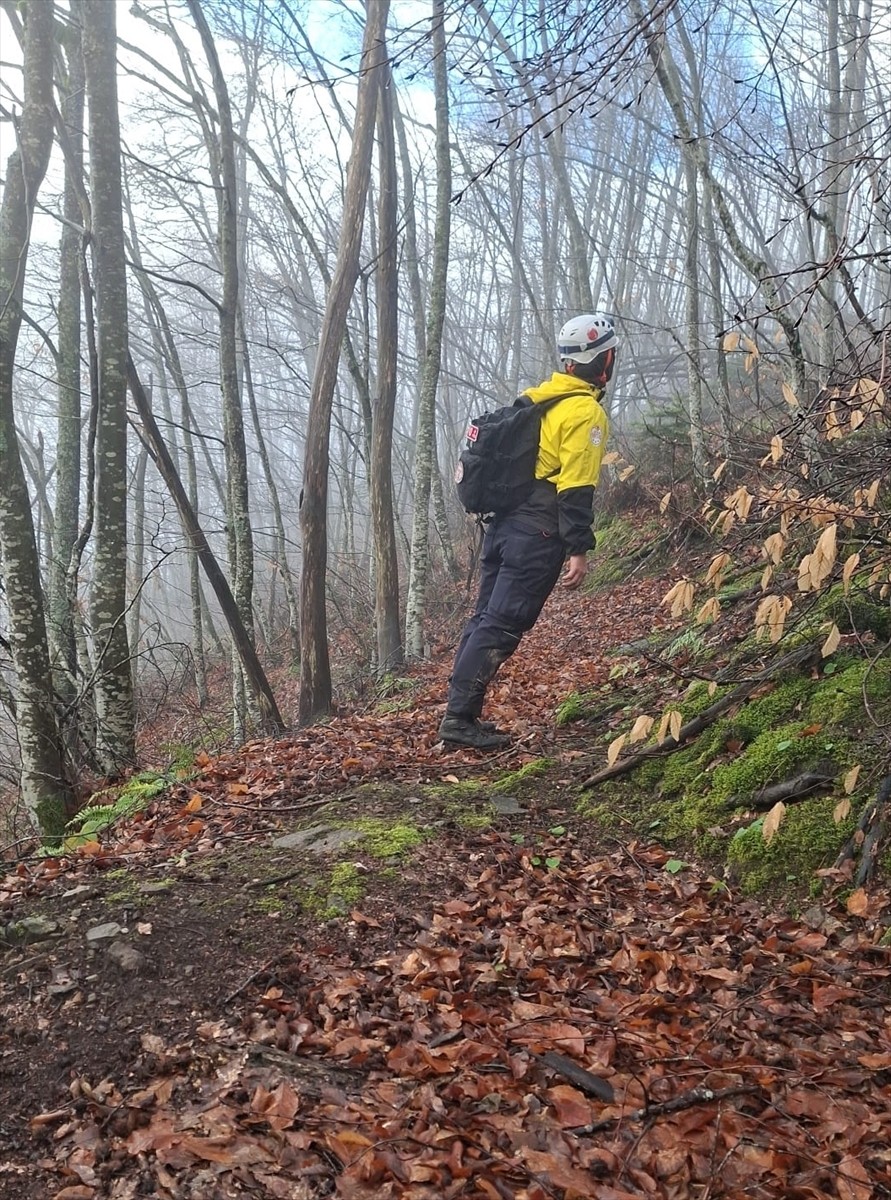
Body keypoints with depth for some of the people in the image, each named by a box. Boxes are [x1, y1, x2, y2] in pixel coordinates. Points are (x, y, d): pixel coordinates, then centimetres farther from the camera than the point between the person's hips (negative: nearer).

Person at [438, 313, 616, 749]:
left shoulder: (533, 398, 15)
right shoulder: (586, 413, -10)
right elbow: (576, 488, -17)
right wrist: (579, 549, -17)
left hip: (503, 523, 8)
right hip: (538, 534, -8)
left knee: (485, 617, 12)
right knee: (501, 627, -7)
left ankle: (459, 711, 17)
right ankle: (460, 718, -5)